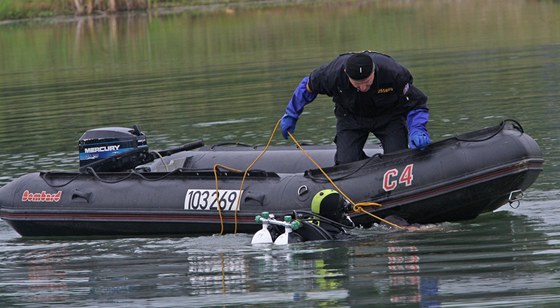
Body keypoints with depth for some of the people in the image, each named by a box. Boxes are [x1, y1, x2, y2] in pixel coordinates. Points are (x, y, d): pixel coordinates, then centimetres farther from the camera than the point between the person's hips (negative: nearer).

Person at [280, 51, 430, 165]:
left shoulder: (394, 74, -35)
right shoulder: (332, 74, -32)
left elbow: (416, 104, -21)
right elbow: (308, 86, -8)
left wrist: (417, 131, -40)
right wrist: (291, 115, 2)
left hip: (388, 117, -1)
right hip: (351, 118, 1)